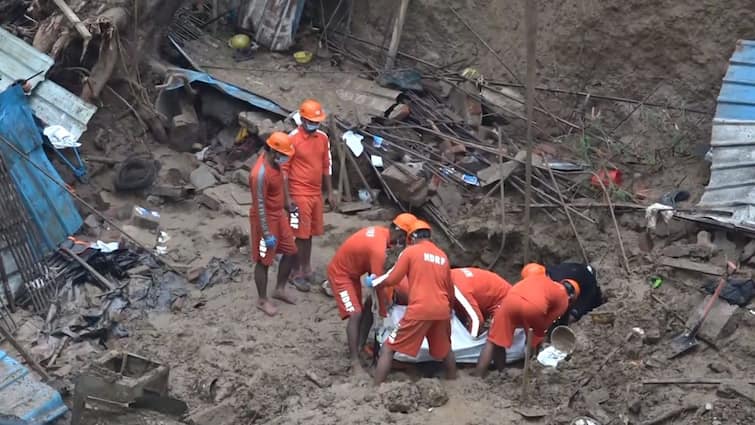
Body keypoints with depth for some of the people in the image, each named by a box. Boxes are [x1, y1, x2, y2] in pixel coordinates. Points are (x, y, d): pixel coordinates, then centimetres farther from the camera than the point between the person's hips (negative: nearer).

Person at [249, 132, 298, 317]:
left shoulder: (273, 161, -2)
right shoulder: (260, 174, -30)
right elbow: (259, 206, -26)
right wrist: (267, 234, -23)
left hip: (278, 215, 9)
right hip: (266, 219, -9)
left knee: (291, 252, 16)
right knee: (264, 261, 6)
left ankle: (280, 290, 33)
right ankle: (262, 300, 21)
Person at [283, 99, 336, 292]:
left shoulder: (323, 138, 5)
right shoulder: (293, 139, -14)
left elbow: (327, 166, 14)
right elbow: (284, 169, -12)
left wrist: (330, 192, 13)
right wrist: (287, 197, -15)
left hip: (316, 194, 6)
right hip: (299, 195, -6)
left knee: (309, 233, 13)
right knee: (301, 235, -2)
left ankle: (306, 268, 25)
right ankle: (297, 273, 7)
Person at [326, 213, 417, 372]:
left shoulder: (380, 232, -4)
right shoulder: (378, 248, -31)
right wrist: (384, 312, -19)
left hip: (352, 272, 10)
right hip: (340, 273, -10)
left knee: (359, 312, 16)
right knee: (355, 315, -17)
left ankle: (356, 349, 28)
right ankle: (355, 361, -19)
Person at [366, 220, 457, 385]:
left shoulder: (410, 251, 2)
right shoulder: (443, 255, 17)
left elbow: (392, 280, -1)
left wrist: (373, 281, 17)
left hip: (419, 310, -5)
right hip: (442, 310, 5)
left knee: (388, 349, 3)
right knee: (445, 349, 29)